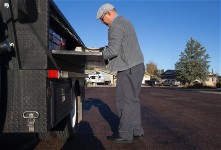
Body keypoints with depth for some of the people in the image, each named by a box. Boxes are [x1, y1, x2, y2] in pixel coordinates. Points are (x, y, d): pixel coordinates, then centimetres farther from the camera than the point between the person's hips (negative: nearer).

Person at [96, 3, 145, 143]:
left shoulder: (116, 26, -11)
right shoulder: (126, 22, 21)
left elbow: (113, 50, -20)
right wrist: (106, 49, 14)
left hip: (129, 69, -10)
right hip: (137, 66, 10)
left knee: (124, 100, -4)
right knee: (132, 100, 13)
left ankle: (125, 134, 3)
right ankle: (136, 130, 19)